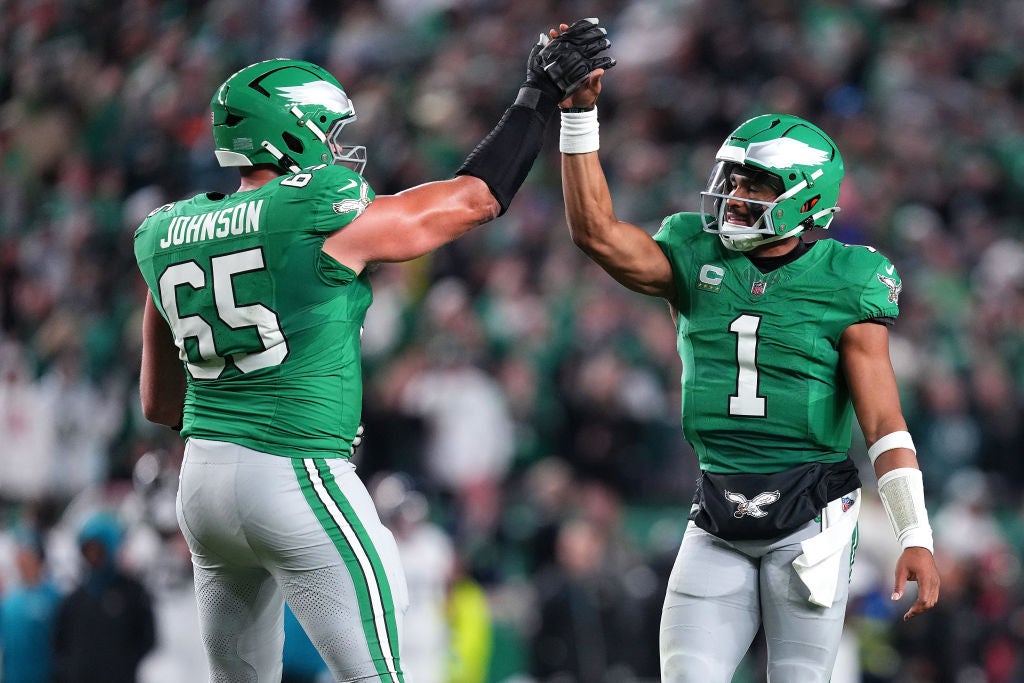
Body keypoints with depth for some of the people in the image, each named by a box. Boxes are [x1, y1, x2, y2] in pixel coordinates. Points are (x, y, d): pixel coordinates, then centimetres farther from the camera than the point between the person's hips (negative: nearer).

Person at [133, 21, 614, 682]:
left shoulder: (168, 237, 8)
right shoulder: (327, 220, -11)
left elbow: (160, 403, 16)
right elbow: (475, 198, 2)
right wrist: (539, 98, 11)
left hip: (203, 479, 7)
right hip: (298, 480, -7)